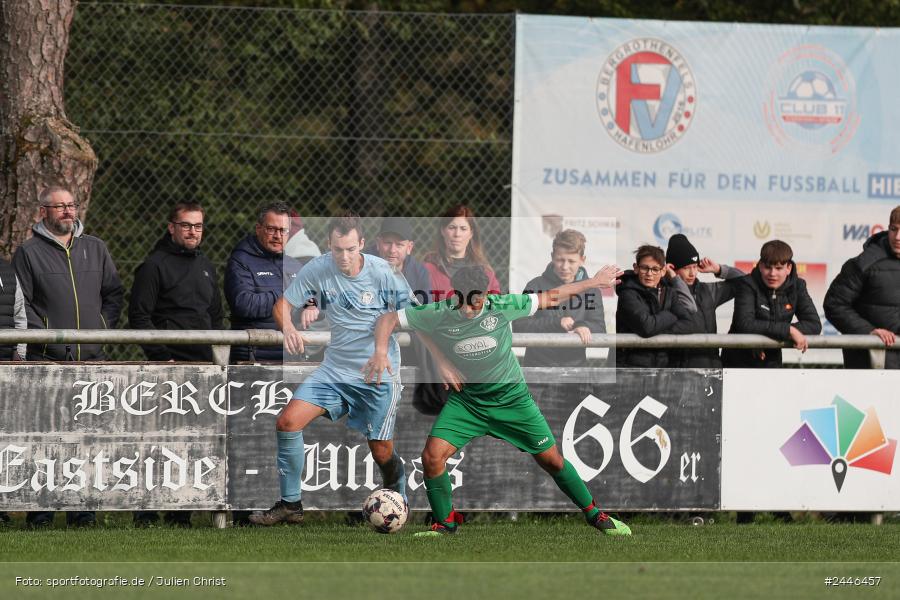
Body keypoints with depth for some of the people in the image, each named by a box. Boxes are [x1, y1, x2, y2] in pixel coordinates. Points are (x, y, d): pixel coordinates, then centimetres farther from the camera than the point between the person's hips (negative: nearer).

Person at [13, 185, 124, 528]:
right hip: (47, 359, -4)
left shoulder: (94, 248, 14)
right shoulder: (29, 253, 2)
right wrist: (42, 333, -11)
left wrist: (104, 327, 6)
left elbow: (114, 292, 19)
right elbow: (19, 303, -1)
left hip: (91, 357, 4)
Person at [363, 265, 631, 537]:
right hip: (465, 399, 0)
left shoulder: (503, 306, -18)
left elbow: (548, 298, -3)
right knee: (432, 456, -17)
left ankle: (594, 514, 25)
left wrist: (594, 282, 2)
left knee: (551, 460, 3)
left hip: (512, 399, 0)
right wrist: (381, 351, -31)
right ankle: (445, 523, 5)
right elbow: (388, 320, -12)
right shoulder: (439, 314, -19)